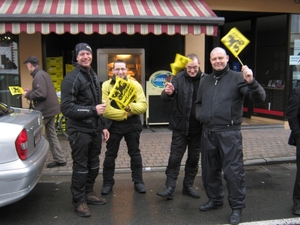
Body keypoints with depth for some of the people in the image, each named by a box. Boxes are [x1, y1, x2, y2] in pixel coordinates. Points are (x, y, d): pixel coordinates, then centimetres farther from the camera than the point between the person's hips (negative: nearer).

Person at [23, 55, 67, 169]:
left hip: (45, 110, -10)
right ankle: (60, 159, 15)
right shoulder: (43, 74, 16)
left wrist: (28, 95, -12)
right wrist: (31, 91, 18)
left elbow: (41, 94, -26)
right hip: (50, 108, 10)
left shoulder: (38, 76, -17)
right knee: (52, 135, 12)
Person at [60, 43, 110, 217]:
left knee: (93, 165, 17)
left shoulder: (93, 76, 15)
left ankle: (89, 193, 34)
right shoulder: (72, 78, -14)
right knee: (81, 167, 2)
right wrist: (93, 110, -24)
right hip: (79, 131, -8)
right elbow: (66, 108, -21)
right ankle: (79, 201, 17)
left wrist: (103, 126, 17)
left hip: (94, 130, 8)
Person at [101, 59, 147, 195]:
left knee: (135, 153, 12)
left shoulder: (135, 84, -3)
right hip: (114, 125, -1)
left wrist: (130, 106, -29)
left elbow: (143, 106, -11)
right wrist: (124, 114, -19)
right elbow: (105, 109, -17)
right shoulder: (106, 85, -7)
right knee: (110, 155, 9)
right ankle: (108, 183, 23)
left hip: (132, 124, 1)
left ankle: (138, 181, 25)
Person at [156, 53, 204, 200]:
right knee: (175, 157, -1)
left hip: (198, 127, 2)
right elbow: (166, 98, -16)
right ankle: (170, 187, 6)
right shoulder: (178, 78, -7)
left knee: (194, 157, 13)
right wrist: (168, 93, -40)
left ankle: (188, 186, 27)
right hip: (180, 126, -2)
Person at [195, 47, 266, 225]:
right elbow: (198, 102, 27)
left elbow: (260, 98, -14)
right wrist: (200, 115, 8)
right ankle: (215, 199, 34)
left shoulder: (237, 77, -4)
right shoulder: (206, 81, 13)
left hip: (229, 132, -6)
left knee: (233, 171, -3)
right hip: (208, 132, 6)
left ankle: (237, 207, 11)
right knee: (209, 169, 16)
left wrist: (251, 82, -31)